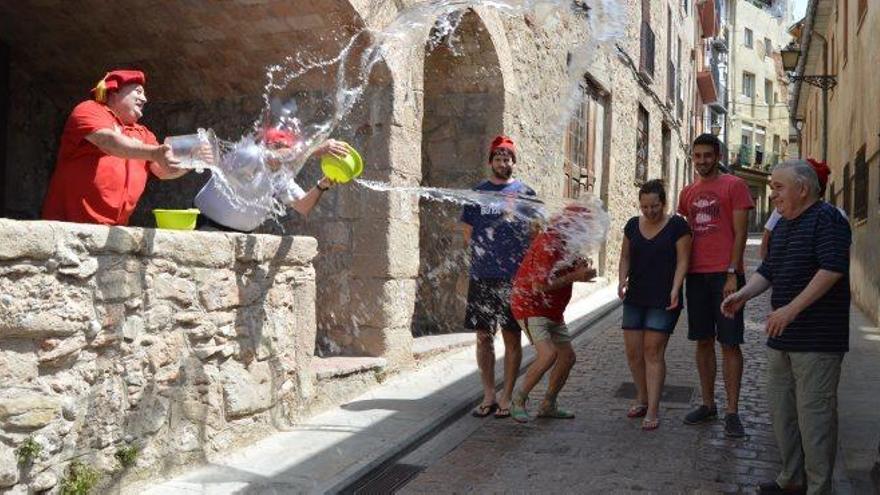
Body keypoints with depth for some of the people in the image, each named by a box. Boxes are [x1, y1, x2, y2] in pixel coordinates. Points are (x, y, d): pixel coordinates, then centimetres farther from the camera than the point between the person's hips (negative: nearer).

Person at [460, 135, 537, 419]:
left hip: (515, 278, -2)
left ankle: (506, 398, 12)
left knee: (512, 338, 2)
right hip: (482, 277, 2)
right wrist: (484, 250, 2)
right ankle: (488, 397, 16)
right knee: (483, 337, 6)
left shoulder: (525, 193, 6)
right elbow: (467, 233, 15)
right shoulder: (478, 193, 10)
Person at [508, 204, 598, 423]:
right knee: (548, 354, -24)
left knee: (568, 356, 11)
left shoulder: (566, 244, 8)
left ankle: (548, 405, 25)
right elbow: (539, 286, -27)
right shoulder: (548, 243, -22)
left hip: (553, 311, 10)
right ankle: (518, 400, -6)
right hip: (531, 307, -10)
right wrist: (574, 276, -24)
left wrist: (581, 271, -8)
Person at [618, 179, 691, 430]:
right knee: (633, 351, 6)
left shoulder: (677, 225, -5)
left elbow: (682, 260, -6)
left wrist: (675, 290, -18)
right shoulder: (633, 225, 9)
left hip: (663, 301, -5)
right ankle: (642, 400, 26)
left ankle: (652, 412, -1)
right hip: (635, 298, 5)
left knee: (653, 352, -7)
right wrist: (622, 280, -4)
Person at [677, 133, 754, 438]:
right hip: (696, 275, 5)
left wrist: (732, 274, -13)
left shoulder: (734, 186, -1)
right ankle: (708, 404, 20)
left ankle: (732, 412, 2)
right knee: (703, 342, 10)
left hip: (725, 275, -5)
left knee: (729, 343, -3)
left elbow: (740, 233, -6)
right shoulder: (688, 193, 15)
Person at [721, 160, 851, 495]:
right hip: (781, 337, 9)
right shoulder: (782, 226, 17)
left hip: (816, 340, -9)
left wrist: (791, 309, -23)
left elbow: (832, 269, -21)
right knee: (781, 411, 14)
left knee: (814, 414, -4)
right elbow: (768, 271, 21)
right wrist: (742, 295, 2)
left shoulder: (827, 218, -11)